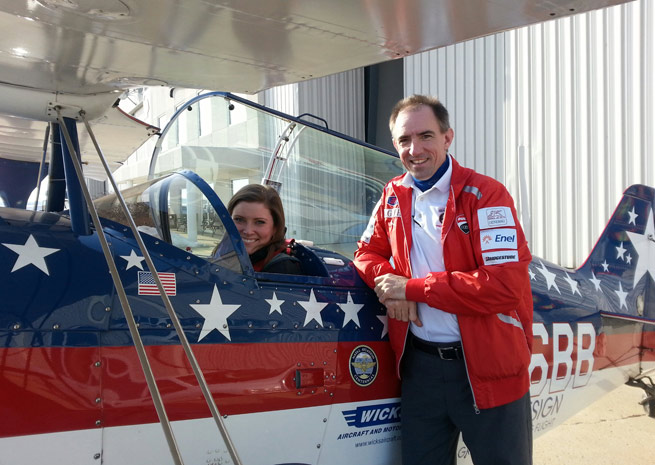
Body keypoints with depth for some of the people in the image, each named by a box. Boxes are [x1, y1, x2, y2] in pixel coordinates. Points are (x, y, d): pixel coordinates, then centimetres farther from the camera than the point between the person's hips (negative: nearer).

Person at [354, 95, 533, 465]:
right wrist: (391, 285, -8)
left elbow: (506, 284, -22)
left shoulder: (484, 194, -12)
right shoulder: (394, 196, 8)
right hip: (420, 363, 5)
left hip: (489, 368, -5)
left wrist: (412, 288, -18)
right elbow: (368, 253, 18)